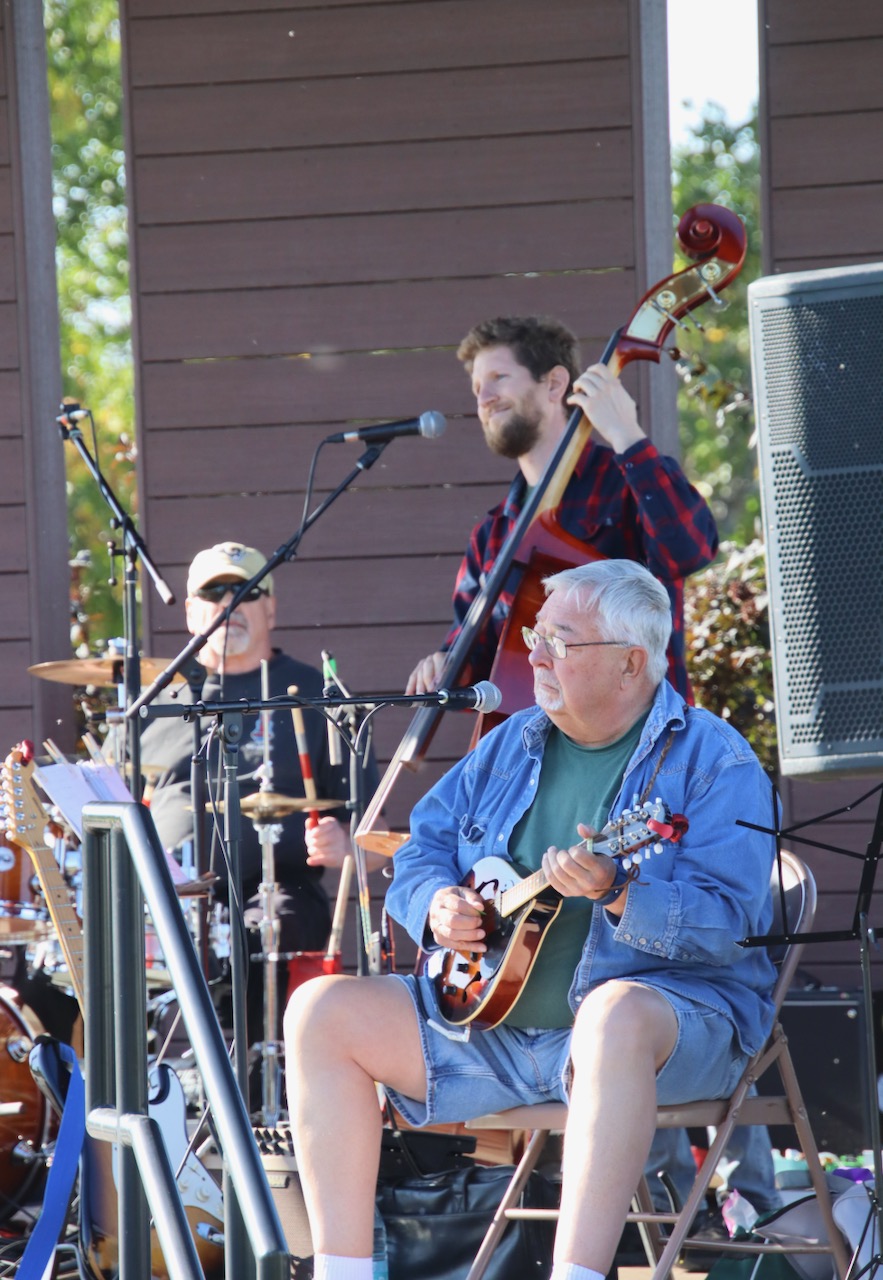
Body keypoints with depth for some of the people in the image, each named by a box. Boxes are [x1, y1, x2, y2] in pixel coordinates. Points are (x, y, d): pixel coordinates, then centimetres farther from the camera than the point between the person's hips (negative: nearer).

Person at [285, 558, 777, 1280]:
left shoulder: (713, 762, -7)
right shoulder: (509, 747, 14)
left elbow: (728, 922, -18)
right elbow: (421, 850, 19)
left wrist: (617, 892, -34)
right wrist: (435, 903, -4)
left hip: (670, 1010, -7)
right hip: (484, 1019, 7)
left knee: (616, 1017, -42)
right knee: (322, 1012, -7)